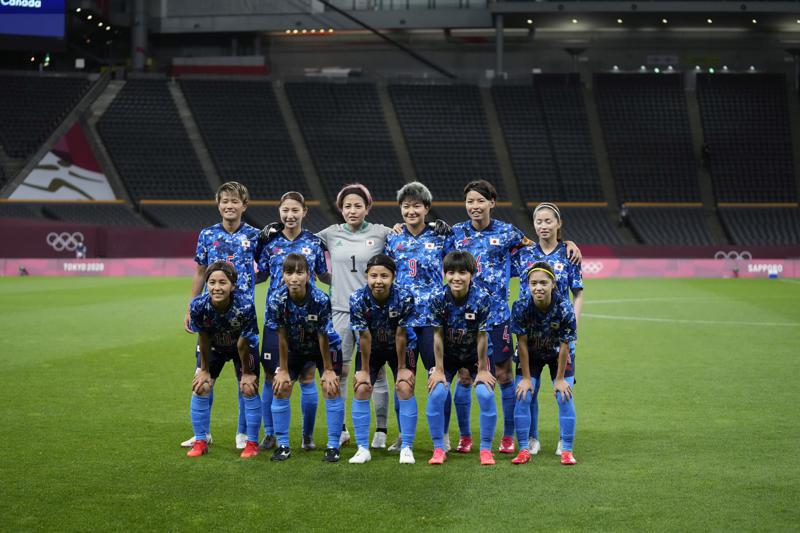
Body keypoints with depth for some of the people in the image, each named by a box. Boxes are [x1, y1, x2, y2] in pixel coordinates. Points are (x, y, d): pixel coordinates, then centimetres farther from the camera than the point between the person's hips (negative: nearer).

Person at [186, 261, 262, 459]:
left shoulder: (245, 306, -38)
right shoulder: (198, 306, -33)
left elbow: (243, 344, -25)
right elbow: (203, 339, -16)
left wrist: (246, 373, -13)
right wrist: (204, 370, -6)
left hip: (243, 346, -2)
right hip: (214, 346, 2)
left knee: (249, 389, -6)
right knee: (200, 388, -4)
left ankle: (252, 443, 9)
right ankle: (200, 442, 11)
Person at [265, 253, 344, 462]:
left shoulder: (320, 299, -32)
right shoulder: (277, 300, -27)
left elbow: (322, 337, -22)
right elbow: (282, 337, -17)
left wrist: (328, 370, -15)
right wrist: (283, 370, -11)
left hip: (325, 347, -2)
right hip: (295, 349, 2)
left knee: (332, 388, -13)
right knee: (280, 388, -5)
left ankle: (333, 446, -3)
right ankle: (283, 445, 6)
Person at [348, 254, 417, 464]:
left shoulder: (404, 298, -30)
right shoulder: (358, 299, -28)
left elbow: (401, 336, -22)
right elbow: (364, 337, -20)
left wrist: (402, 367, -13)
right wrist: (364, 370, -12)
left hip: (400, 348, -1)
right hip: (371, 349, 1)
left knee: (405, 388, -15)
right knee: (361, 389, -10)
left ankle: (407, 448, -6)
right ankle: (363, 448, -1)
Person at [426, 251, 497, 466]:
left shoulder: (481, 298, -25)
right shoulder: (439, 298, -22)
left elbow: (482, 337, -18)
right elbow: (438, 336, -13)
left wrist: (482, 369, -12)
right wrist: (439, 369, -11)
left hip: (475, 355, -1)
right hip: (447, 355, 1)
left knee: (486, 394, -18)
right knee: (436, 394, -17)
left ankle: (486, 449, -2)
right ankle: (439, 449, -2)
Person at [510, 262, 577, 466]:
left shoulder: (564, 308, -31)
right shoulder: (521, 307, -29)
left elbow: (564, 346, -21)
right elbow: (522, 344, -20)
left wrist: (560, 378, -16)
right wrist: (526, 378, -15)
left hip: (558, 356, -1)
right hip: (531, 356, 1)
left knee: (565, 398, -11)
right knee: (523, 397, -10)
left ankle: (567, 451, -1)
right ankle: (524, 450, 0)